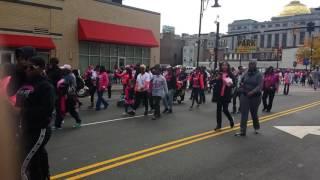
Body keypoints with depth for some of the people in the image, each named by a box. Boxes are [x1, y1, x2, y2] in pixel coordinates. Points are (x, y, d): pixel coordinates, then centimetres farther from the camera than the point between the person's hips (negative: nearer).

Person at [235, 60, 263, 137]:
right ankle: (242, 131, -2)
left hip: (255, 97, -3)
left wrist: (252, 92, -32)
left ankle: (256, 128, 39)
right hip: (244, 96, 3)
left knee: (254, 113, 14)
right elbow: (241, 82, 19)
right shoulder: (246, 74, 5)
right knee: (244, 114, -4)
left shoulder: (259, 75, -7)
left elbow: (259, 86, -18)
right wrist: (241, 88, 0)